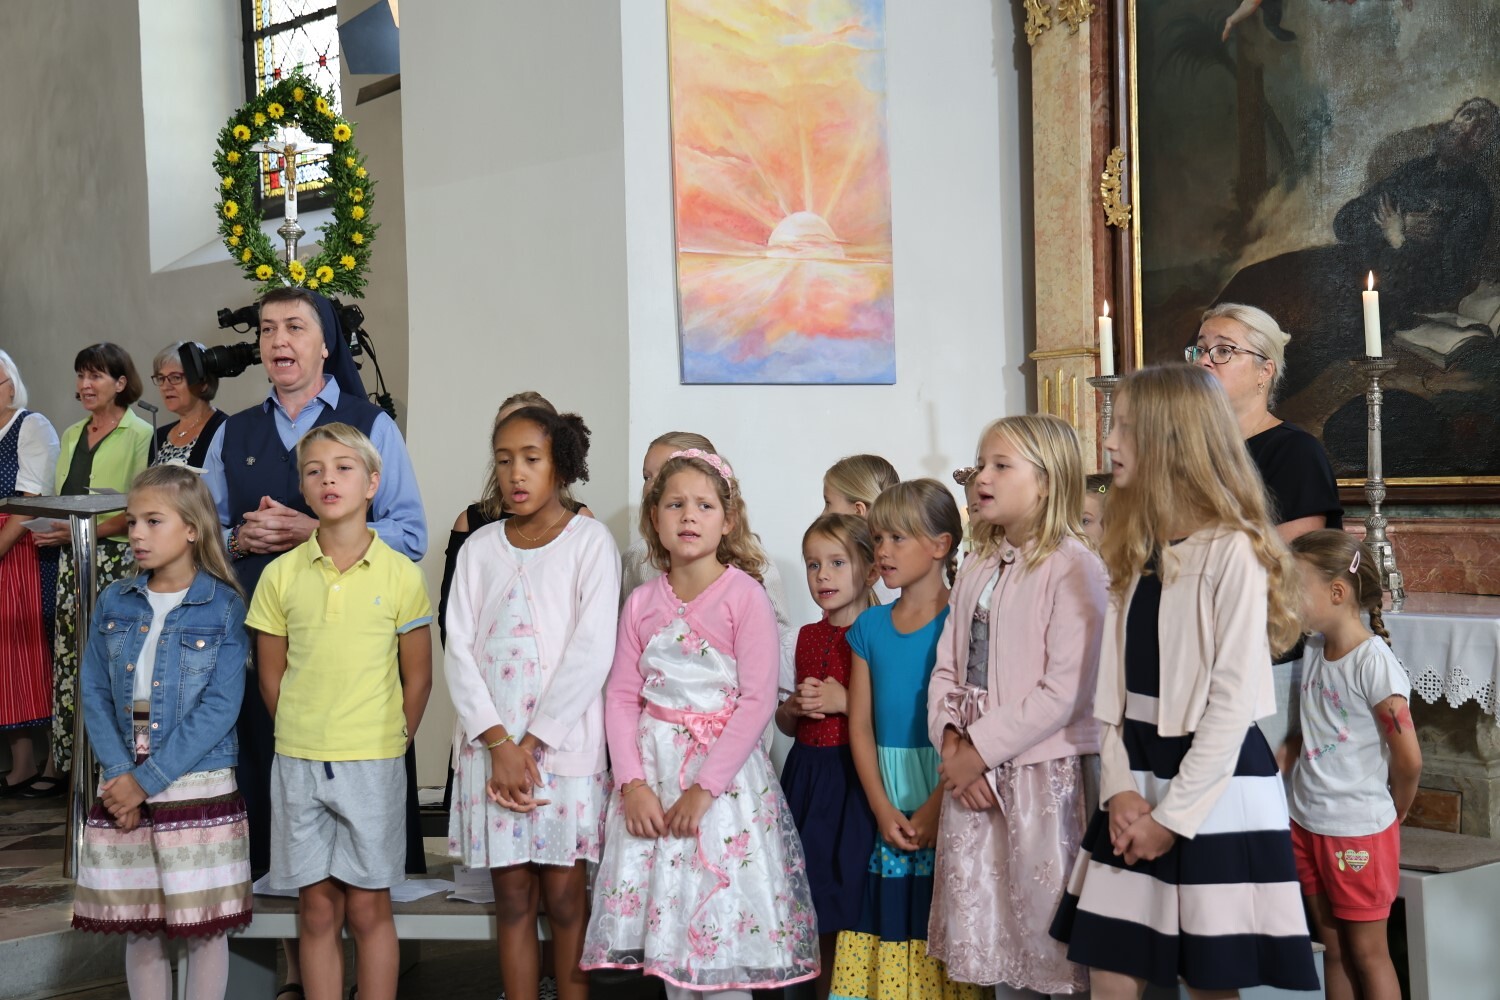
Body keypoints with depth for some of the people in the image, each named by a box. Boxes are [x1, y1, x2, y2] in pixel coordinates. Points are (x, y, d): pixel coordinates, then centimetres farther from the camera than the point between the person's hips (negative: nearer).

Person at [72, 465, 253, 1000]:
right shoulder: (113, 603, 7)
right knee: (140, 929, 11)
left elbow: (220, 708, -12)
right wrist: (120, 774, -10)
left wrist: (148, 780, -15)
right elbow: (94, 694, 4)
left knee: (205, 927, 4)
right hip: (123, 793, 4)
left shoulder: (224, 608, -6)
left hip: (199, 790, -4)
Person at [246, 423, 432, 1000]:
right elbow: (270, 675, 9)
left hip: (373, 763, -1)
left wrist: (392, 743, 3)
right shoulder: (282, 574, 2)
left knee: (369, 907, 5)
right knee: (317, 908, 8)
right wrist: (303, 736, 6)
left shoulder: (401, 574, -2)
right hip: (298, 763, 2)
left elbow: (417, 677, 4)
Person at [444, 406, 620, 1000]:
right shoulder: (480, 547, 10)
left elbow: (592, 650, -9)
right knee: (512, 895, 7)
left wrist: (533, 743, -11)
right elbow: (459, 650, 3)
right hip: (490, 745, 3)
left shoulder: (589, 541, -1)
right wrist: (500, 743, -9)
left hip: (565, 744, -3)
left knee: (564, 894, 2)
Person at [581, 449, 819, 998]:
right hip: (652, 771, 4)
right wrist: (631, 783, -8)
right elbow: (621, 696, 5)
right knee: (663, 918, 7)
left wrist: (704, 787, -16)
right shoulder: (641, 602, 6)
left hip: (724, 768, -4)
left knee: (722, 928, -3)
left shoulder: (745, 595, -7)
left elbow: (758, 700, -12)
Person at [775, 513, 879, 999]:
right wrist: (792, 708, 1)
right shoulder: (807, 636, 12)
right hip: (806, 773, 6)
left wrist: (846, 701, -17)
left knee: (849, 904, -3)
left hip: (856, 778, -6)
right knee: (815, 912, 11)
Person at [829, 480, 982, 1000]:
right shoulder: (869, 626, 10)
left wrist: (936, 807, -15)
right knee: (888, 919, 6)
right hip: (885, 810, 5)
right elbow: (861, 725, 7)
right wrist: (883, 809, -4)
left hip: (946, 800, -4)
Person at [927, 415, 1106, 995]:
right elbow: (947, 668, 11)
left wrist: (981, 750, -15)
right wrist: (951, 742, -6)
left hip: (1044, 773, -7)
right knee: (986, 932, 15)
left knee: (1050, 943, 1)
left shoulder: (1073, 567, -11)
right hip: (972, 774, 7)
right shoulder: (977, 568, 13)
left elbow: (1065, 691, -18)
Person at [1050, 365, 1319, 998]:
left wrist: (1173, 816, -13)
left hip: (1217, 790, -6)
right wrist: (1119, 788, -4)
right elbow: (1114, 685, 8)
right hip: (1138, 785, 7)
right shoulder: (1135, 552, 12)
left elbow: (1233, 700, -15)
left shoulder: (1232, 551, -12)